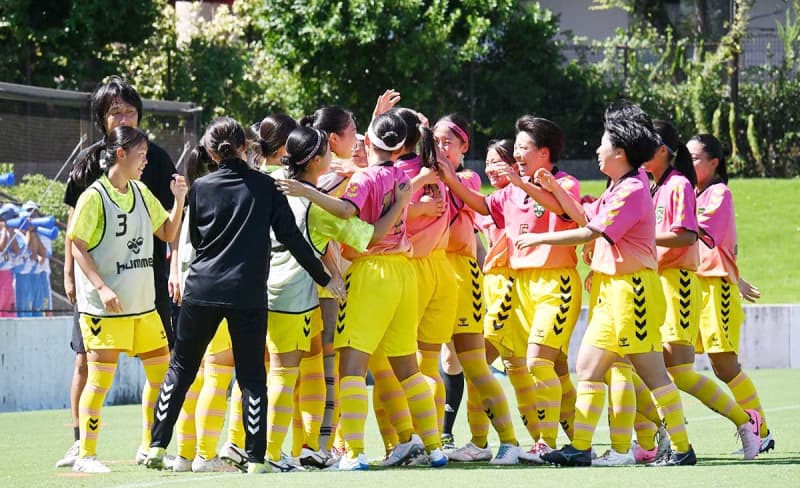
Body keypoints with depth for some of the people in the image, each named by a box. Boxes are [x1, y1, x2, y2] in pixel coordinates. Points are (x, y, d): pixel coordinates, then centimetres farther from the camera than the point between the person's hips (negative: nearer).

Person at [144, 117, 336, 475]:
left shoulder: (200, 188, 1)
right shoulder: (265, 187, -1)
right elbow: (291, 237, 0)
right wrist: (323, 278, 8)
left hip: (202, 289, 1)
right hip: (249, 294, -1)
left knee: (181, 368, 13)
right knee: (252, 376, 3)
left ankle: (157, 446, 12)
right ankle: (255, 459, -3)